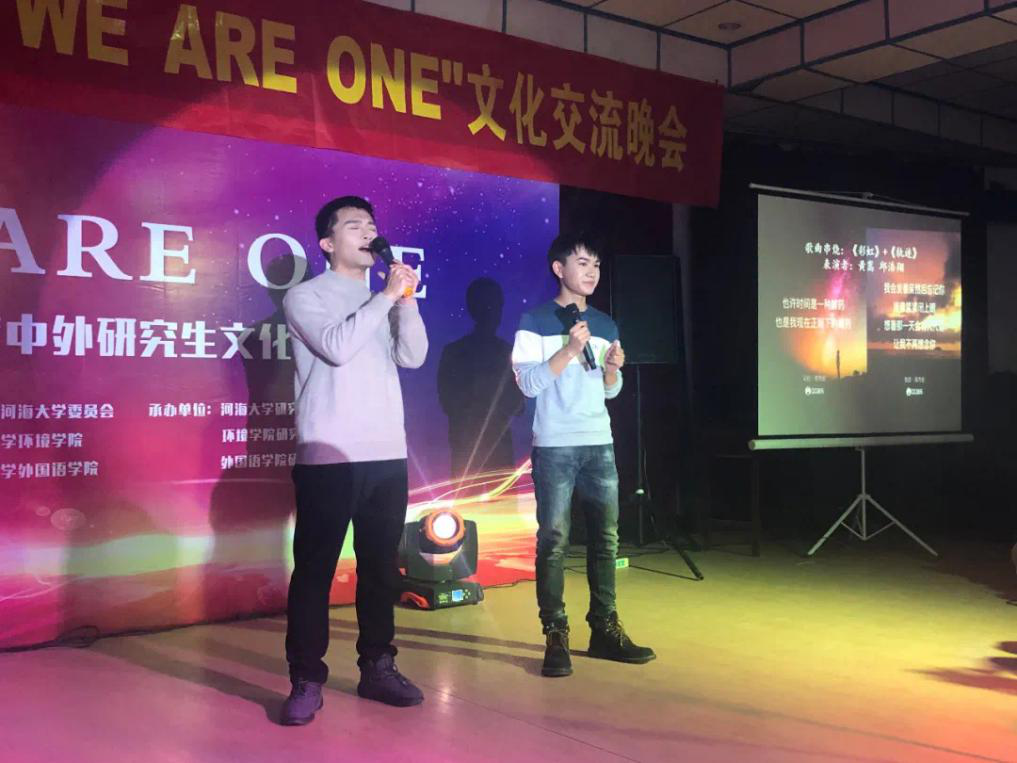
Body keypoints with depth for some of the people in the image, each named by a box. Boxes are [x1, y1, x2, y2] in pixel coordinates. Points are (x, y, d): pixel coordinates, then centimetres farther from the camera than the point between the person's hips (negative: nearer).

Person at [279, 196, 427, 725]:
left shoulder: (383, 300, 17)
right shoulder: (306, 296, 2)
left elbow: (413, 357, 5)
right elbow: (337, 347, -15)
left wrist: (406, 301, -7)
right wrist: (387, 296, -11)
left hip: (386, 454, 6)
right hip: (328, 457, -5)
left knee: (380, 566, 11)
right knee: (315, 569, -1)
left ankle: (377, 667, 22)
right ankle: (307, 681, 7)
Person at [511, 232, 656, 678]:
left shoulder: (605, 325, 14)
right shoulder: (535, 321, -2)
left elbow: (611, 390, 17)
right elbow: (528, 384, -10)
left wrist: (613, 368, -4)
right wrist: (570, 349, -18)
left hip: (600, 445, 5)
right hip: (554, 447, -5)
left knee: (605, 539, 7)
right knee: (553, 542, -5)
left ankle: (604, 629, 16)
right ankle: (555, 636, 1)